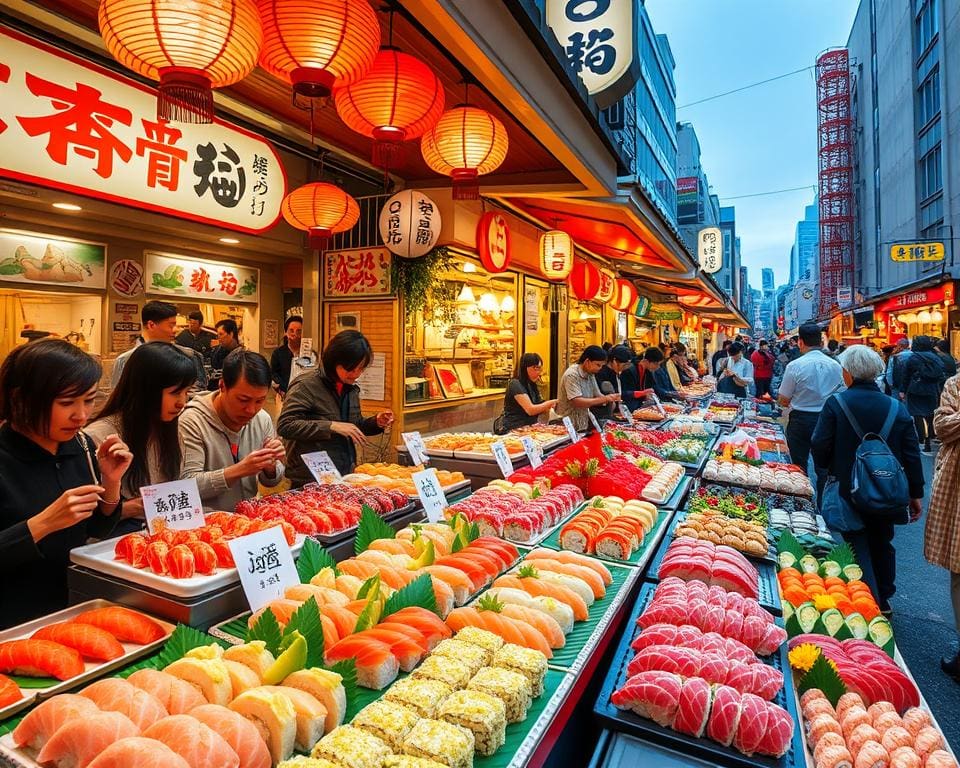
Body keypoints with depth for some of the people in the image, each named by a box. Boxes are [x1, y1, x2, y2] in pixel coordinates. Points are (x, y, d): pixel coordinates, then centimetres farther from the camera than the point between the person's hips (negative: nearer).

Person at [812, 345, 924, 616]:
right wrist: (916, 494, 9)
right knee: (882, 543, 21)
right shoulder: (898, 408, -5)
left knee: (858, 545, 9)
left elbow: (820, 446, -15)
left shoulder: (835, 403, -16)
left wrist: (826, 469, 6)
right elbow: (912, 455, -1)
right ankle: (883, 601, 34)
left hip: (849, 491, -4)